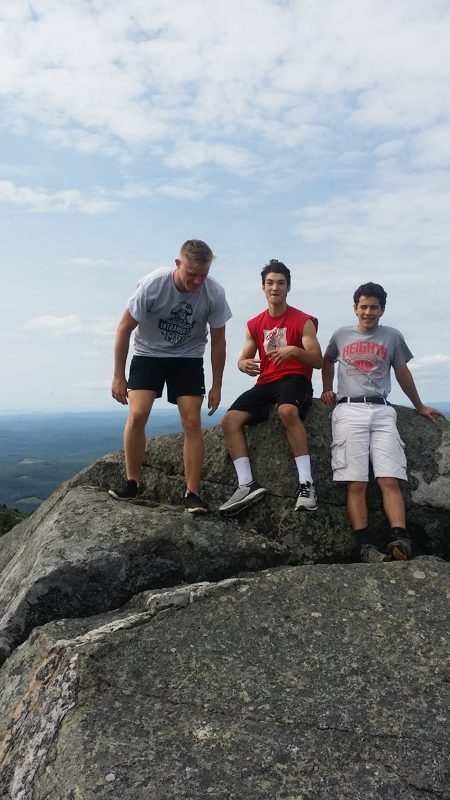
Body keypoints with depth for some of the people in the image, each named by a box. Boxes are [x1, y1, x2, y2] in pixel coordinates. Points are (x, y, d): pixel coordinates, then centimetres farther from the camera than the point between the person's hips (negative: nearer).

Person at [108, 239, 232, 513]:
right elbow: (125, 329, -13)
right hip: (148, 354, -1)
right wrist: (119, 376, -11)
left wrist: (216, 386, -2)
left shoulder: (214, 292, -19)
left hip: (188, 359, 1)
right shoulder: (153, 285, -24)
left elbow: (218, 341, -5)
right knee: (137, 415, -16)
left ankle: (193, 493, -1)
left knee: (192, 422, -10)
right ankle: (132, 483, 2)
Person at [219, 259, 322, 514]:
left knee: (287, 410, -39)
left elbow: (318, 361, -3)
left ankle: (307, 483, -36)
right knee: (230, 420, -18)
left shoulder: (303, 321, 2)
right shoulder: (255, 325, 16)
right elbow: (243, 358, 14)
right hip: (265, 383, 5)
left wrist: (294, 350, -23)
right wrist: (245, 364, -12)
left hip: (295, 379, -5)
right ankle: (247, 484, -21)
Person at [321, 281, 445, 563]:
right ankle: (366, 547, -15)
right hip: (349, 410, 0)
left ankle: (400, 541, -24)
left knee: (390, 480, -15)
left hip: (382, 411, 1)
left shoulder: (392, 337, 16)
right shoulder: (341, 336, 17)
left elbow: (403, 373, 25)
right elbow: (327, 361, 35)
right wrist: (327, 390, 24)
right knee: (356, 483, -12)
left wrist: (420, 407, 31)